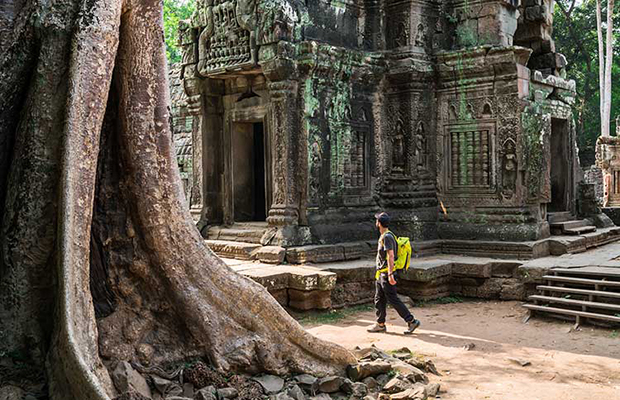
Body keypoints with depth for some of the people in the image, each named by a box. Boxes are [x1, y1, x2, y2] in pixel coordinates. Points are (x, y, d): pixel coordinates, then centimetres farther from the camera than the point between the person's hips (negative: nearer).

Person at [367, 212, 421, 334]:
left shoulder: (387, 237, -18)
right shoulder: (383, 236, 14)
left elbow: (390, 256, -23)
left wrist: (390, 274, -26)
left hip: (387, 275, -10)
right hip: (381, 275, 10)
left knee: (393, 300, -6)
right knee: (379, 300, 14)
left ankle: (412, 321, -1)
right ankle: (380, 324, 22)